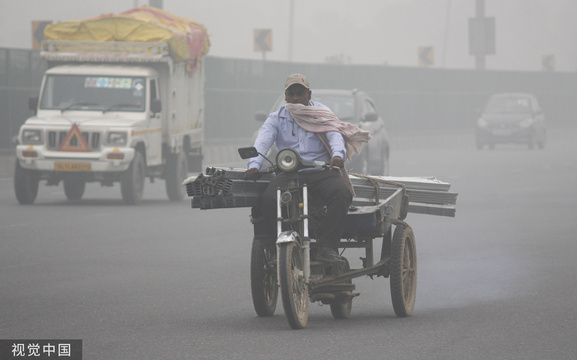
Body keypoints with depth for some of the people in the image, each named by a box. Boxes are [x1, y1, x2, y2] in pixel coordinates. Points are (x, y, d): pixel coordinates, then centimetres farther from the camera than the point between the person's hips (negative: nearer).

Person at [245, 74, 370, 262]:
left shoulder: (321, 114, 15)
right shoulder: (276, 119, 16)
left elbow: (334, 134, -2)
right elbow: (263, 141, -1)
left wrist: (338, 154, -26)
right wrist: (254, 165, -22)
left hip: (321, 172, 0)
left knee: (342, 193, -32)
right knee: (268, 199, -30)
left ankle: (327, 246, -27)